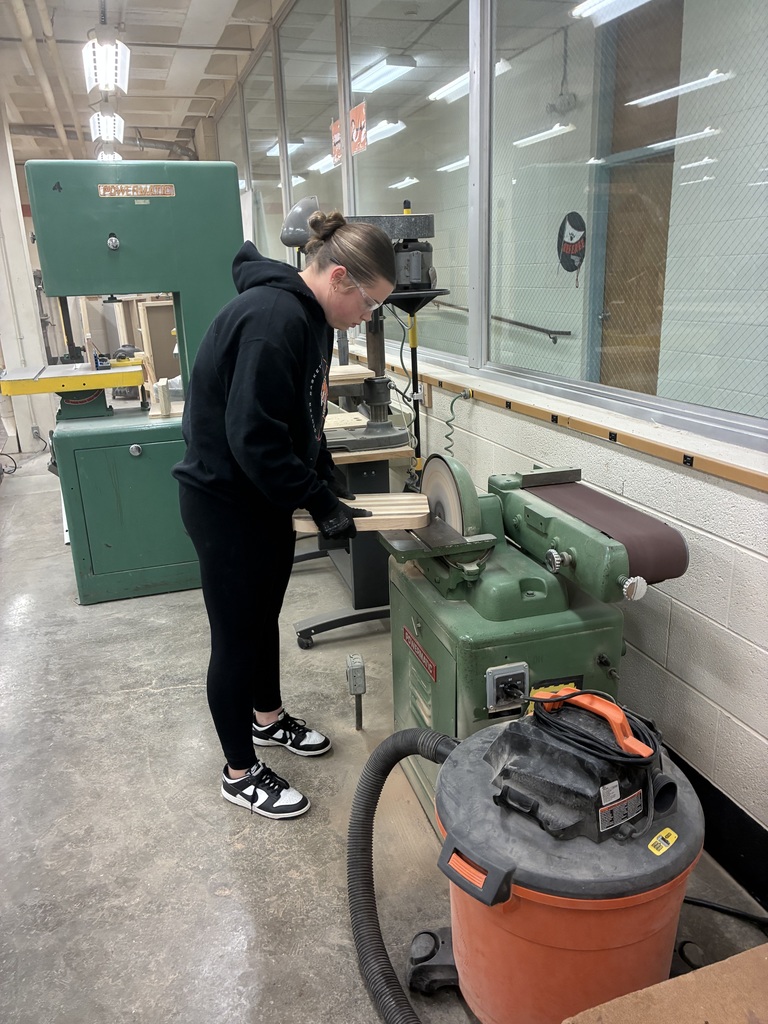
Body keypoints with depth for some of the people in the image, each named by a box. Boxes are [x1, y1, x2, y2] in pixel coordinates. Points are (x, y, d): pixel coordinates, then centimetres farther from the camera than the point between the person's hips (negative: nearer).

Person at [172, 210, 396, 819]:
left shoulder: (309, 317, 7)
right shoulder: (272, 318, -25)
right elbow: (253, 437, -29)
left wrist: (329, 488, 5)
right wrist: (320, 502, -21)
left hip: (264, 496, 10)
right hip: (226, 501, -9)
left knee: (264, 616, 23)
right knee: (237, 638, 5)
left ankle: (268, 718, 46)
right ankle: (241, 774, 24)